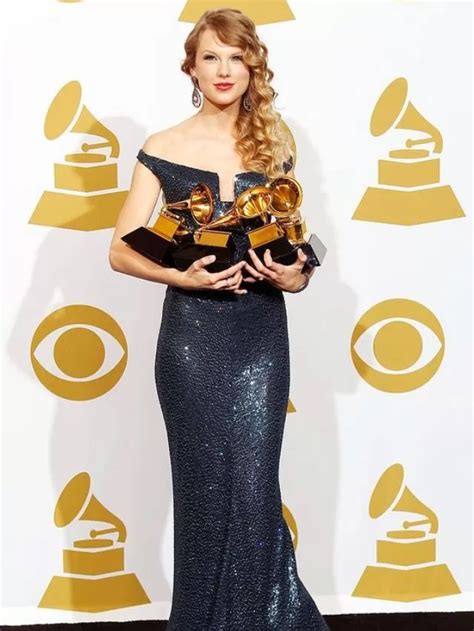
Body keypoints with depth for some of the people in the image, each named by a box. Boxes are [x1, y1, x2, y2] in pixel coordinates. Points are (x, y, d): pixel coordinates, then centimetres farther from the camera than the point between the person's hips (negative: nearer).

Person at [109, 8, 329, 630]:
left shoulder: (273, 147, 7)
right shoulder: (163, 149, 1)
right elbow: (121, 250, 0)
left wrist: (293, 276, -8)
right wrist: (183, 276, -16)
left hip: (261, 335, 1)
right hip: (192, 337, -1)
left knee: (253, 490, 0)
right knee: (204, 489, 4)